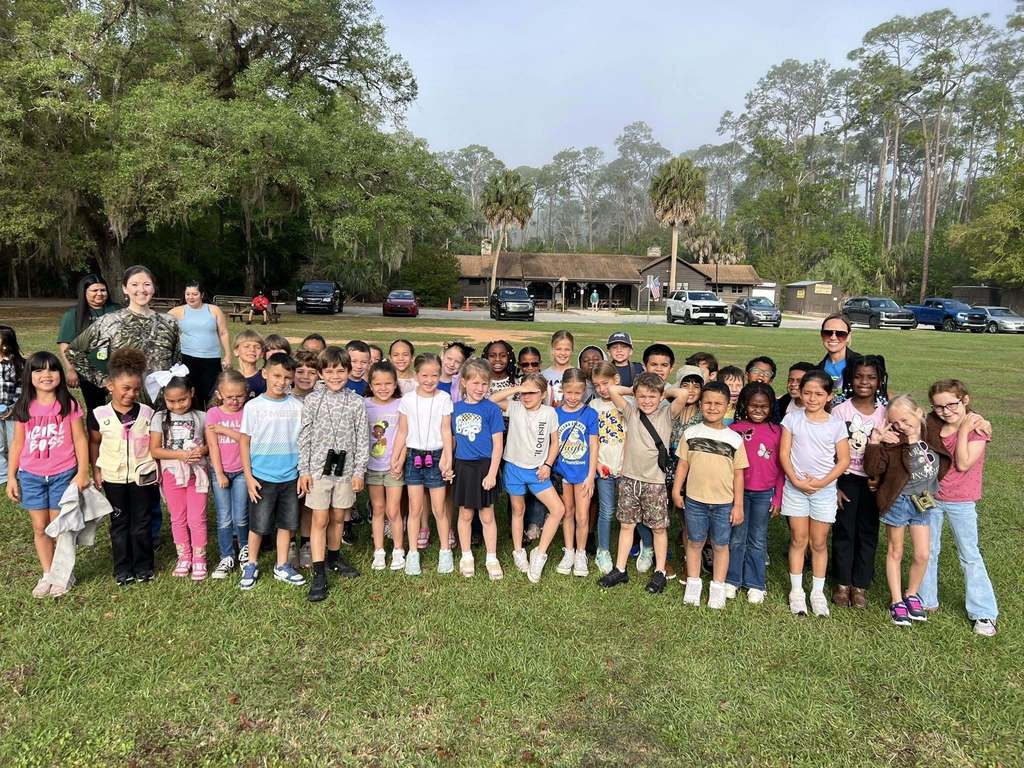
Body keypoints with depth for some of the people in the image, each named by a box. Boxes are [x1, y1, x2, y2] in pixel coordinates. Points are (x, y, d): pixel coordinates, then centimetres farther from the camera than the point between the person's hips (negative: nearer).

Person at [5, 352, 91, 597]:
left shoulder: (69, 405, -6)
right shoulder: (23, 408, 0)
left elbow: (80, 439, -4)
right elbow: (17, 443, 6)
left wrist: (82, 472, -7)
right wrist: (11, 477, 6)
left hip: (63, 474, -2)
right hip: (31, 476, 2)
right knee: (40, 527, 9)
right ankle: (46, 575, 22)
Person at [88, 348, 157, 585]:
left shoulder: (147, 413, -6)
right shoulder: (100, 415, -7)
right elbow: (94, 442, 5)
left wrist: (158, 469, 0)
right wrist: (96, 469, 2)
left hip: (142, 475, 0)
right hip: (113, 477, 0)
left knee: (142, 522, 8)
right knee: (119, 523, 12)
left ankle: (143, 567, 21)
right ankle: (122, 569, 22)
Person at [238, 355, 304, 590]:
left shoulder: (297, 406, 0)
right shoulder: (253, 407, -6)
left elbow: (302, 441, 6)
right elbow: (245, 442, -2)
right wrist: (248, 477, -5)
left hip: (290, 477, 2)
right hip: (262, 477, -2)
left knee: (286, 523, 11)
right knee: (258, 525, 7)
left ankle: (282, 566, 26)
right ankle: (251, 566, 26)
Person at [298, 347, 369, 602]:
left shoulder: (356, 402, -2)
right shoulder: (313, 400, -4)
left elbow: (362, 439, 1)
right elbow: (305, 437, -1)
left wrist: (359, 471, -2)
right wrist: (304, 470, -4)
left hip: (345, 468, 2)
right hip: (319, 468, -2)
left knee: (338, 517, 14)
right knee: (320, 520, -1)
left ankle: (334, 558, 36)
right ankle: (319, 576, 3)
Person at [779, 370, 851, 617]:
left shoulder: (836, 424, -3)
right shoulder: (793, 418, -3)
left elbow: (844, 460, -3)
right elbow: (784, 453, -3)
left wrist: (821, 482, -12)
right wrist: (796, 480, -13)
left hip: (824, 489, 0)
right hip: (796, 487, 0)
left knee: (819, 543, 9)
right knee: (798, 540, 8)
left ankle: (818, 592, 22)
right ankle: (796, 591, 19)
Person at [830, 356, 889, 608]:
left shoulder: (886, 412, 0)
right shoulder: (841, 410, -5)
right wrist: (833, 486, -7)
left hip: (872, 481, 2)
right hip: (846, 478, -1)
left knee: (868, 532, 8)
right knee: (844, 530, 4)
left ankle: (860, 585, 20)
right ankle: (842, 583, 18)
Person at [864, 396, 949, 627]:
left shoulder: (933, 436, -4)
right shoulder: (892, 442, -16)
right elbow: (873, 469, -21)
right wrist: (874, 442, -30)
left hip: (923, 502, 4)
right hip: (898, 501, -4)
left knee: (922, 555, 7)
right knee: (895, 552, 10)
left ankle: (912, 595, 32)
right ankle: (897, 601, 24)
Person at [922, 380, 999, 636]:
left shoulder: (978, 428, -13)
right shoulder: (933, 425, 1)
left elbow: (963, 464, -20)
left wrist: (963, 430, -21)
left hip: (961, 502, -4)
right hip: (931, 496, 4)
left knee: (969, 555, 4)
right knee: (927, 551, 12)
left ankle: (983, 613, 15)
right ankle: (925, 600, 27)